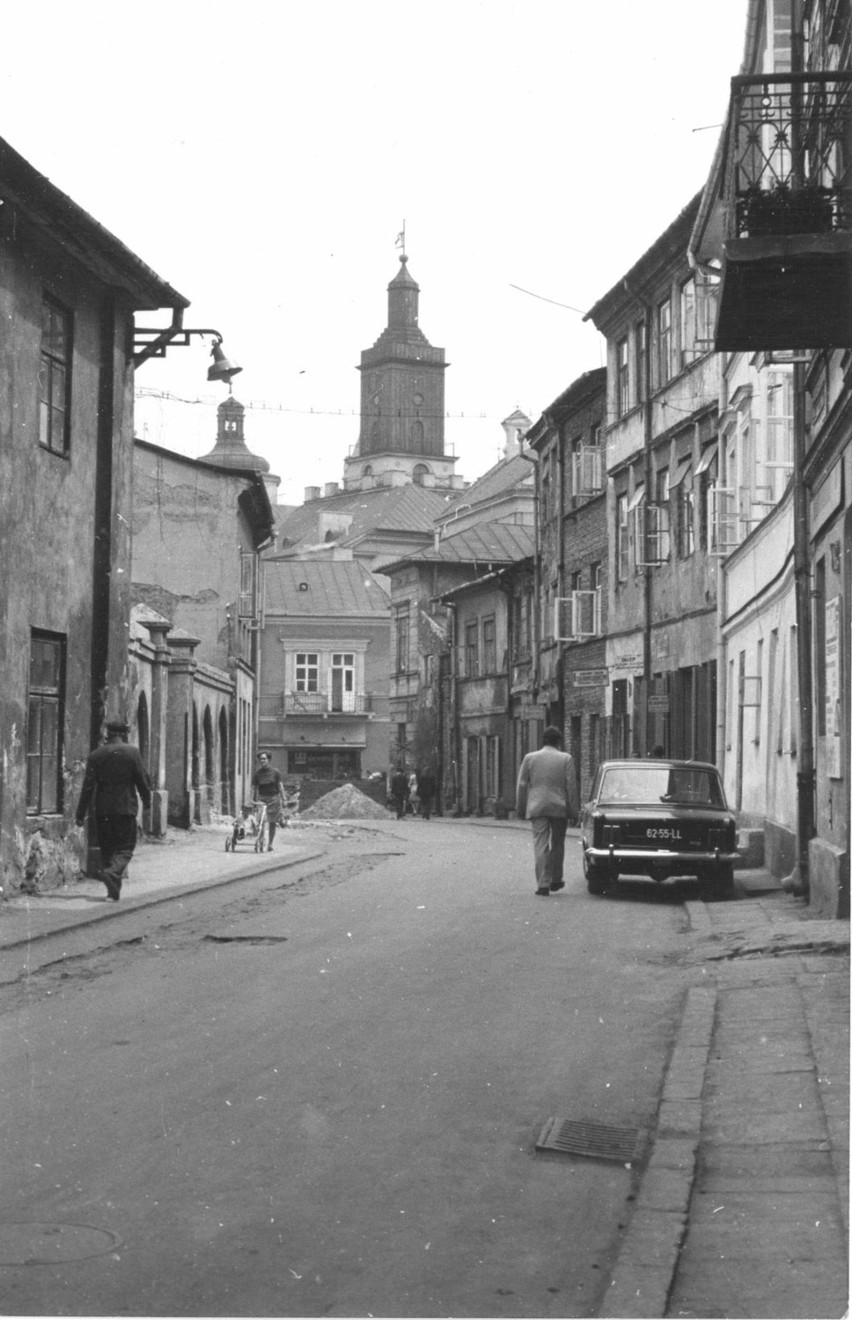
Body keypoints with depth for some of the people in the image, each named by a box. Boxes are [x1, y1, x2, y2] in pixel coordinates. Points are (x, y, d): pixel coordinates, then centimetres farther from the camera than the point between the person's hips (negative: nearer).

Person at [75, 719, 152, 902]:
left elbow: (88, 785, 1)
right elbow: (142, 779, -2)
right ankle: (112, 872, -27)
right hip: (125, 807, -3)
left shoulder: (96, 755, 2)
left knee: (107, 847, 12)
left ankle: (113, 891, 12)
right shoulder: (132, 752, -5)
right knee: (125, 847, 2)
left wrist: (81, 813, 4)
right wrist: (147, 800, 14)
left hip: (102, 809, 3)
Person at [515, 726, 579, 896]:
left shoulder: (529, 758, 4)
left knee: (540, 845, -2)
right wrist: (573, 810, 2)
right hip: (559, 808, 0)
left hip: (536, 807, 0)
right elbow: (571, 786, -2)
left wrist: (521, 809, 10)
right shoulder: (566, 759, -1)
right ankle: (555, 880, 23)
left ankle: (543, 884, -10)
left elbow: (522, 785, 4)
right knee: (557, 844, 15)